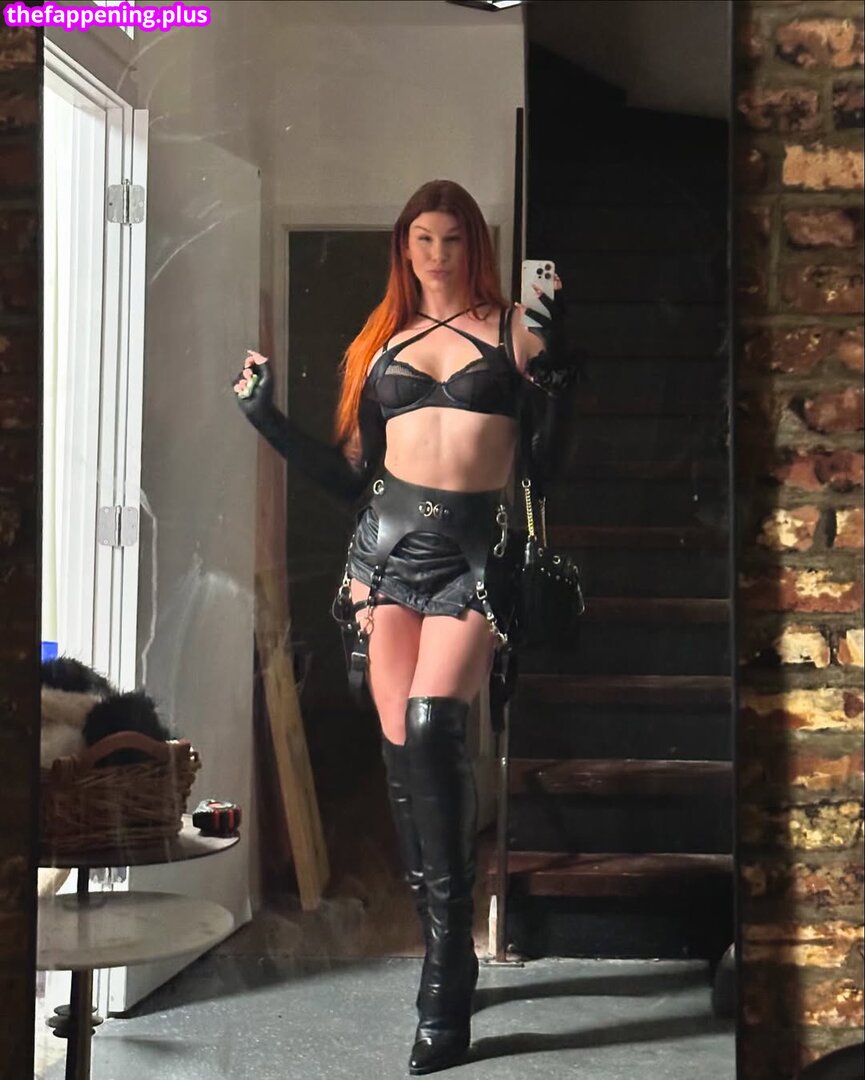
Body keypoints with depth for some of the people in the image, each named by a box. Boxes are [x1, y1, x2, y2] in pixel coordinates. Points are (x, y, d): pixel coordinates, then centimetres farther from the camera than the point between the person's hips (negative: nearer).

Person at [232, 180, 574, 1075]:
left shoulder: (510, 329, 8)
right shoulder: (380, 342, 17)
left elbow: (551, 451, 0)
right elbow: (349, 476, 16)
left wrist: (554, 357, -10)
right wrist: (267, 418, 12)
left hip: (474, 551, -4)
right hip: (389, 543, 4)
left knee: (431, 725, -22)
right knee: (401, 748, 0)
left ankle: (444, 996, -17)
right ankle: (446, 956, 15)